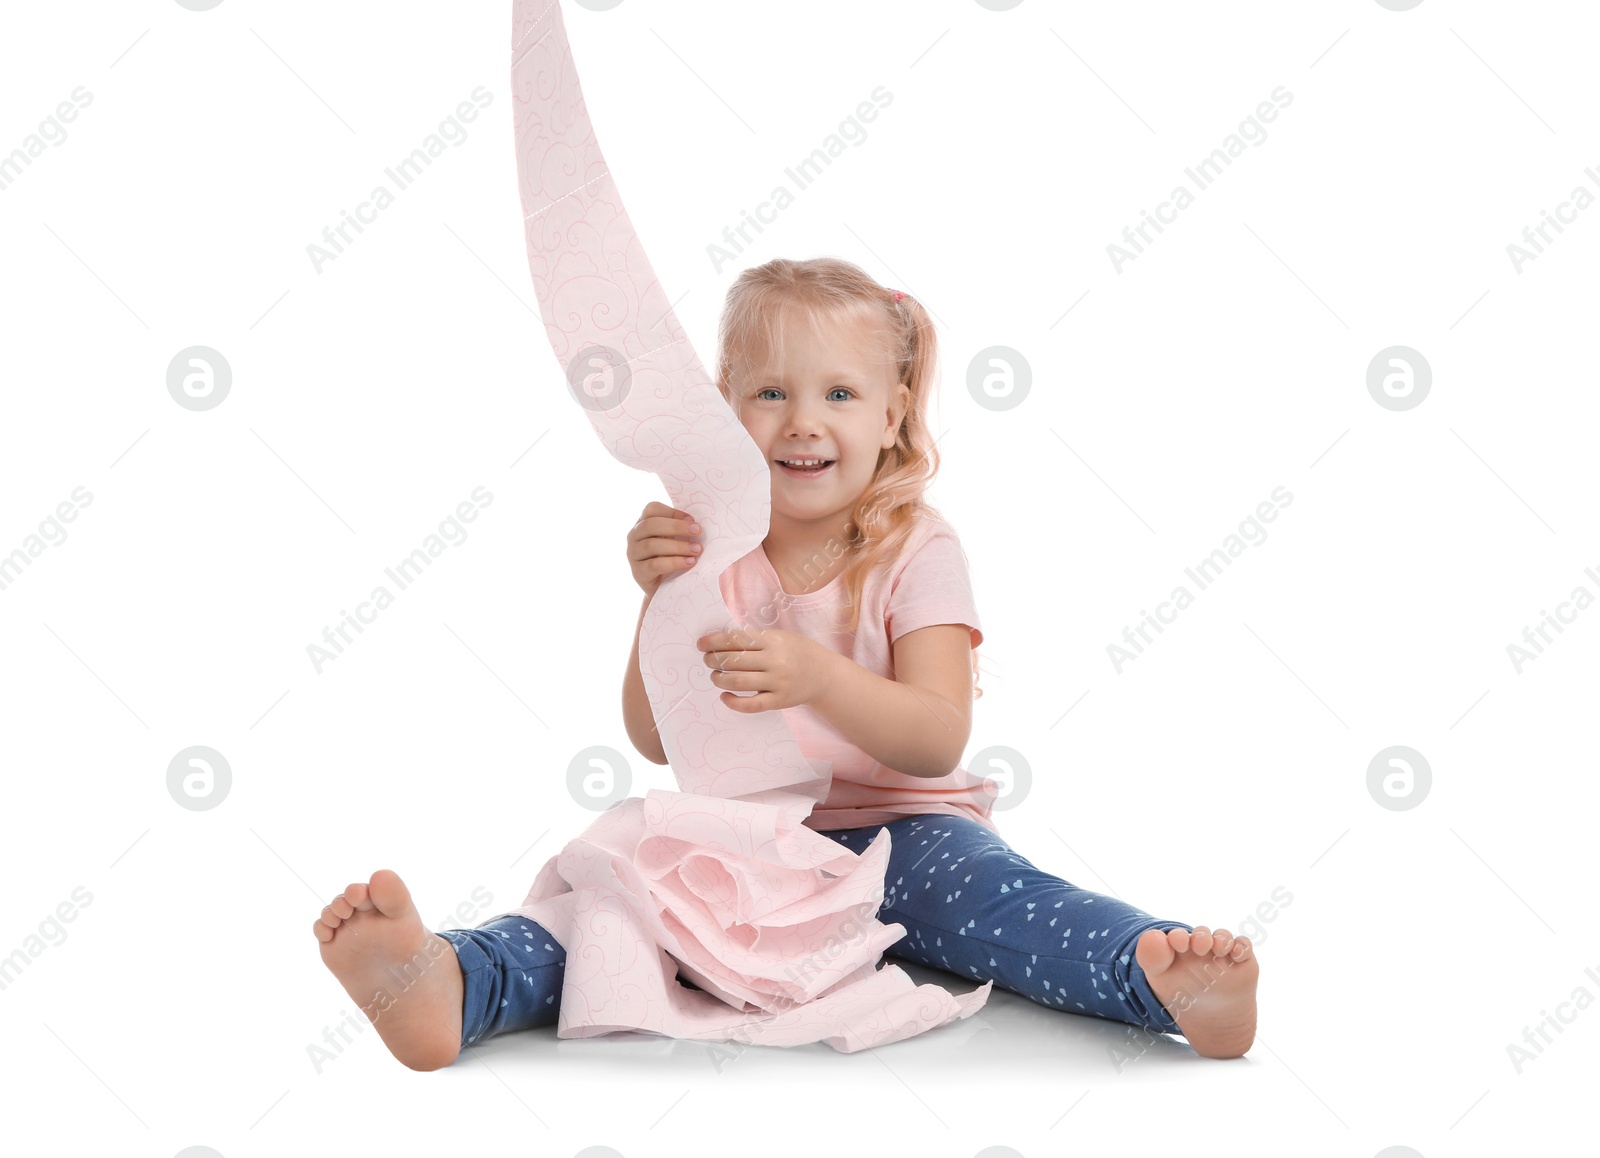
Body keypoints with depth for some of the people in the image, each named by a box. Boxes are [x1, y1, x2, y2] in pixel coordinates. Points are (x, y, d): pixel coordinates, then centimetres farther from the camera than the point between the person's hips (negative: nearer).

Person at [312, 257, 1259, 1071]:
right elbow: (656, 741, -2)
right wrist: (663, 599, -19)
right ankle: (447, 989, -47)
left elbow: (939, 743, -17)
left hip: (898, 830, -2)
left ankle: (1159, 978, -55)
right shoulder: (714, 550, 3)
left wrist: (818, 679, -36)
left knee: (982, 884, -33)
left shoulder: (917, 550, -5)